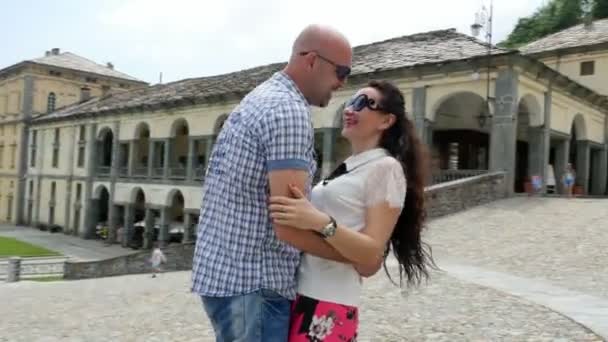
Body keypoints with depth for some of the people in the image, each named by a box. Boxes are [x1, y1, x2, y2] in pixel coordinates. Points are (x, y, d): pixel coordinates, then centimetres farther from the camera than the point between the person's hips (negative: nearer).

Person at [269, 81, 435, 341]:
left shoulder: (386, 167, -10)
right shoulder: (347, 166, 14)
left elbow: (373, 254, -18)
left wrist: (320, 223, -29)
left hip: (328, 304, -8)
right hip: (298, 292, 8)